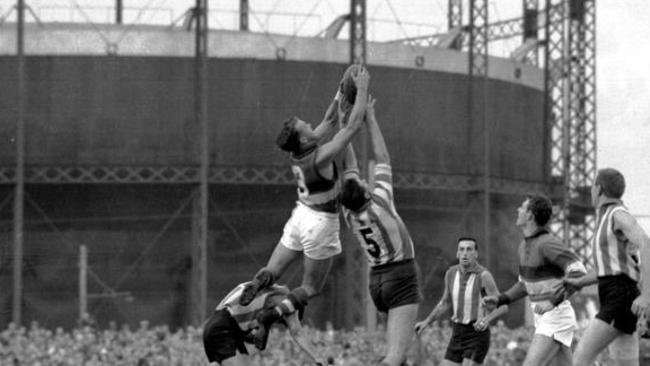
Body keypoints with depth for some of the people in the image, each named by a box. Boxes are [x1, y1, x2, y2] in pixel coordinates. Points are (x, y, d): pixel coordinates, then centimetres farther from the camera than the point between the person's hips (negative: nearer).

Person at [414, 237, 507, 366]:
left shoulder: (484, 275, -16)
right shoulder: (451, 273, 2)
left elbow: (502, 307, -17)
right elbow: (445, 304, 17)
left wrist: (487, 319, -38)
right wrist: (426, 322, 6)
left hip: (478, 335, -6)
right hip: (458, 336, 6)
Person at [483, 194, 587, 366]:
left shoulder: (548, 243, -20)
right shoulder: (526, 246, 11)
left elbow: (579, 273, -30)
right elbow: (526, 284, 24)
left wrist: (552, 302, -34)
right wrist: (499, 300, 9)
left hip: (557, 319, -10)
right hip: (545, 320, 10)